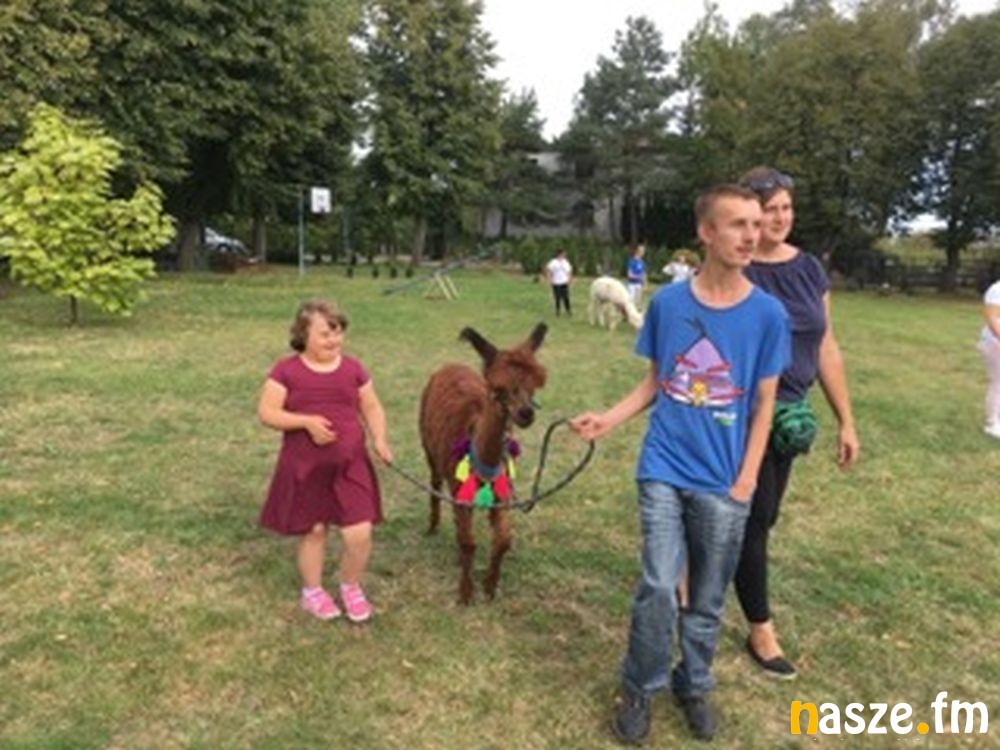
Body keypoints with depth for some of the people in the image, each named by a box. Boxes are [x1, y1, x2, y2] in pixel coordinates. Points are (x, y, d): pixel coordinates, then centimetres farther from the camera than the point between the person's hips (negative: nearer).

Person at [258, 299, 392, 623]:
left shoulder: (353, 368, 3)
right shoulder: (287, 370, -6)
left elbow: (372, 408, 9)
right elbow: (266, 412, -9)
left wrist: (380, 439, -8)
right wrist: (306, 421, -22)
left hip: (350, 465, 2)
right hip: (305, 467, -2)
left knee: (359, 534, -3)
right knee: (313, 531, 11)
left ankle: (352, 588, 26)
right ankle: (312, 592, 35)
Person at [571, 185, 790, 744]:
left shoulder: (768, 314, -5)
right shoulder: (667, 302, -3)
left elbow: (763, 405, 0)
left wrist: (746, 480, -4)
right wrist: (609, 420, -6)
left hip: (723, 481, 0)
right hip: (664, 470, 0)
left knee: (708, 598, 12)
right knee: (659, 587, -5)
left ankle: (695, 686, 35)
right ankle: (641, 688, 19)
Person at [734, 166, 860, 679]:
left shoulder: (809, 269, 5)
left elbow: (825, 347, 9)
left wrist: (846, 420, 9)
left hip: (787, 412, 6)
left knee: (761, 516, 15)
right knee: (753, 517, 1)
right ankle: (761, 630, 18)